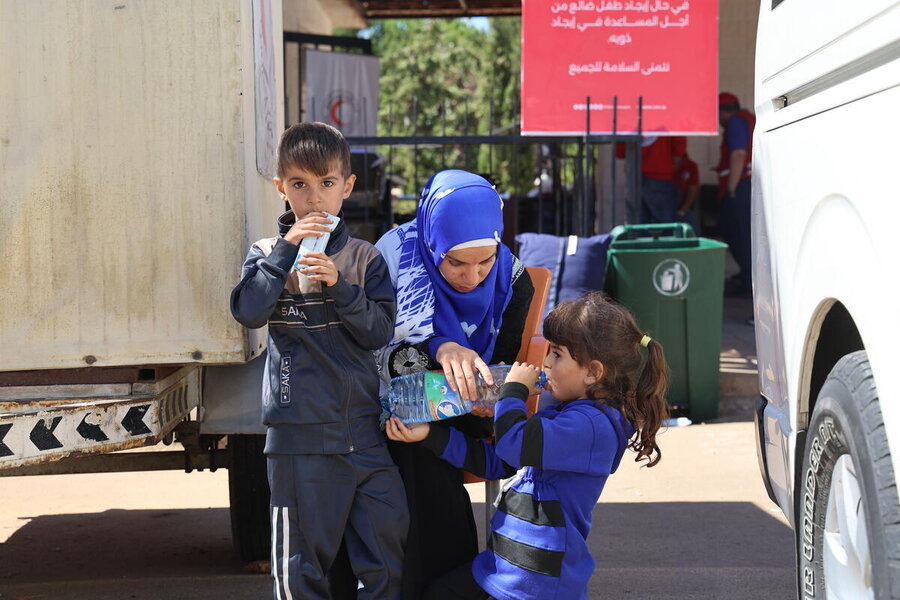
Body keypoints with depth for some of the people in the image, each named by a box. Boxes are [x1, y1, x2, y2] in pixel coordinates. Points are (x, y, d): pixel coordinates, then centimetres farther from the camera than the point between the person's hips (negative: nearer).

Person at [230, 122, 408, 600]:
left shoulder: (365, 259, 7)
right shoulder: (268, 255, 5)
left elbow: (379, 331, -3)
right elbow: (248, 311, -14)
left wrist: (338, 285, -15)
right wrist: (286, 250, -16)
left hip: (364, 430, 2)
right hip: (299, 435, -1)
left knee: (386, 549, 5)